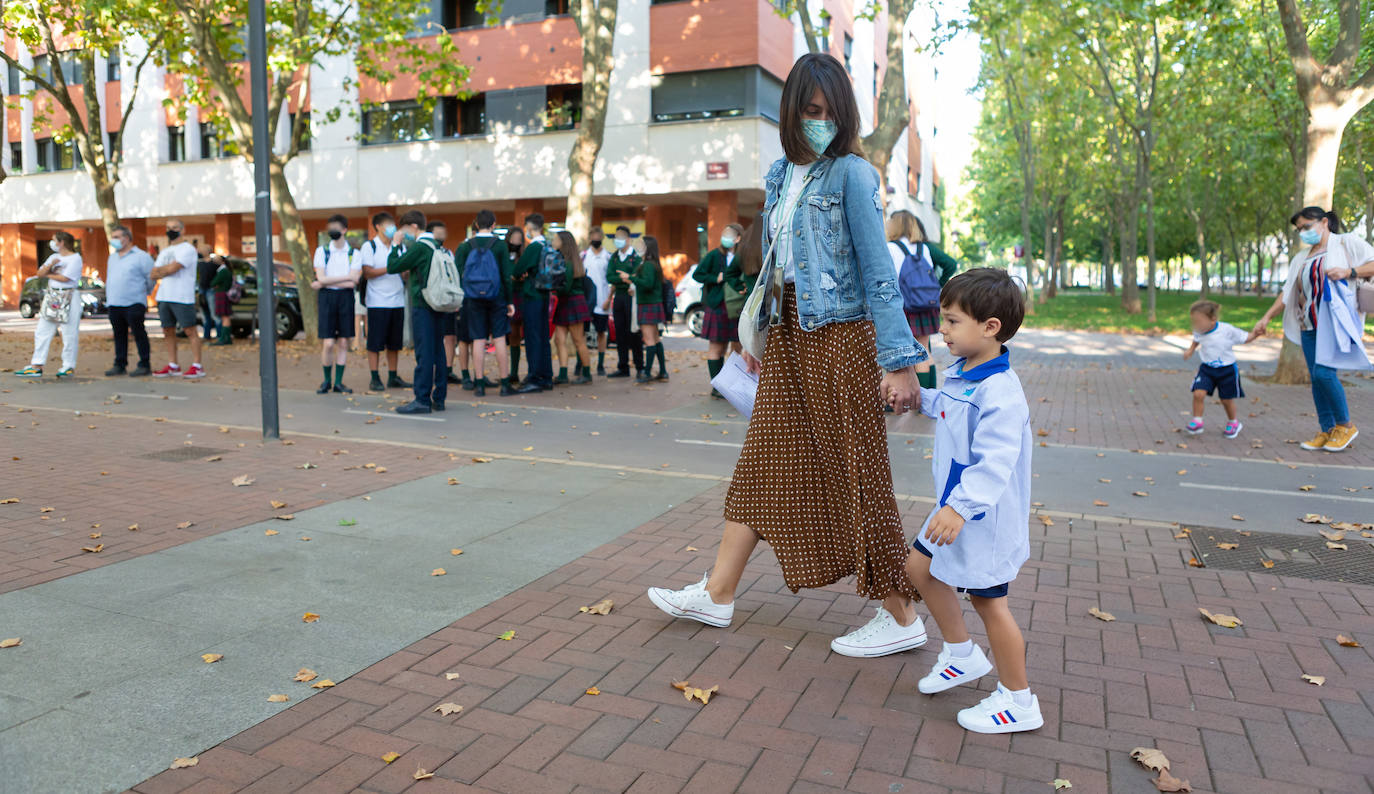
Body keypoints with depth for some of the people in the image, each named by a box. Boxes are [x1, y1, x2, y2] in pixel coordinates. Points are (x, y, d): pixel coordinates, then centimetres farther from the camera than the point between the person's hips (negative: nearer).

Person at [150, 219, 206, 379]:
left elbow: (172, 268, -14)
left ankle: (197, 366, -6)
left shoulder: (187, 249, -3)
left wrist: (160, 270, 4)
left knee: (190, 331, -7)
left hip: (182, 298, -8)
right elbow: (154, 275, 13)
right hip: (164, 297, 8)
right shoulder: (164, 252, 21)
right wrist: (167, 270, -4)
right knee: (168, 332, 8)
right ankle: (172, 366, 13)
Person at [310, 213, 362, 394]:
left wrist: (324, 283, -8)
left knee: (343, 342, 2)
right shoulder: (322, 251, 4)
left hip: (346, 298, 1)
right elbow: (321, 279, -6)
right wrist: (346, 277, -9)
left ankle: (338, 382, 10)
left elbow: (353, 283, -7)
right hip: (327, 297, -1)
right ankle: (326, 381, 11)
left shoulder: (354, 253, 3)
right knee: (328, 343, -4)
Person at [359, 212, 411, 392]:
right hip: (377, 301, -5)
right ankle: (375, 379, 3)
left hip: (397, 301, 5)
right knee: (375, 343, -2)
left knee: (395, 343, 8)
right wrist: (389, 268, -18)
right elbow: (367, 273, -8)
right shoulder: (369, 247, 0)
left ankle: (393, 377, 15)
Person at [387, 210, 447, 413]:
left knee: (424, 352, -7)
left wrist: (395, 244, 1)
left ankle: (422, 400, -6)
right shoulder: (435, 246, 14)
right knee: (437, 351, 9)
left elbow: (393, 267, -9)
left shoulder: (419, 247, -11)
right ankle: (438, 398, 13)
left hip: (422, 306, -8)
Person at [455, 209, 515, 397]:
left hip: (474, 299, 1)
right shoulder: (500, 245, -4)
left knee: (479, 341, 4)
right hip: (496, 297, -1)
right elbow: (507, 275, -5)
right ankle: (505, 384, 6)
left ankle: (479, 384, 5)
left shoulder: (467, 245, 0)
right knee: (500, 339, 3)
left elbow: (458, 273, -3)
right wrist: (510, 301, 1)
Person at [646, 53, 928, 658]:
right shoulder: (780, 175, 13)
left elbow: (878, 271, -13)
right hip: (788, 336, 7)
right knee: (762, 465, 12)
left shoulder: (851, 174, -8)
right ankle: (717, 595, 23)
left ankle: (902, 617, 14)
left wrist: (899, 361, -18)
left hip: (840, 336, -7)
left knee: (857, 476, -1)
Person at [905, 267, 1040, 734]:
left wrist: (961, 507, -43)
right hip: (956, 505, 10)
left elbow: (996, 462, -36)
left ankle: (1019, 702, 21)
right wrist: (920, 397, 18)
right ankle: (962, 655, 35)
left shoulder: (999, 391, -26)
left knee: (987, 600, 2)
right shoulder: (960, 374, 4)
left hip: (985, 516, -10)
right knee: (920, 568, 18)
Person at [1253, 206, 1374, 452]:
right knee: (1316, 377, 2)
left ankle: (1345, 425, 1)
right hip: (1310, 326, 6)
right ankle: (1326, 431, 7)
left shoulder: (1347, 243, 3)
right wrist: (1267, 317, 11)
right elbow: (1287, 292, 19)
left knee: (1324, 372, -16)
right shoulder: (1302, 259, 20)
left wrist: (1349, 272, -20)